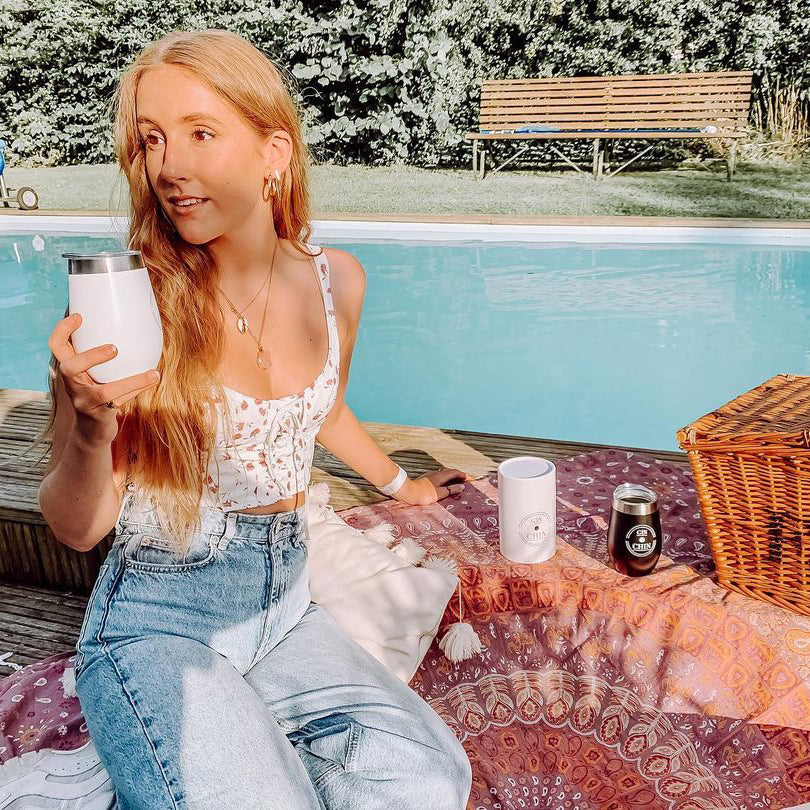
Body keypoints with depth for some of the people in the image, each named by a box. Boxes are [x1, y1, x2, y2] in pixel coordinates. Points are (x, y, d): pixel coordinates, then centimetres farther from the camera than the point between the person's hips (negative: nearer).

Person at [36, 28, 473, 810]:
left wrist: (398, 483, 34)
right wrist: (91, 430, -29)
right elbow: (77, 528, -9)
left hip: (282, 604, 5)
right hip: (159, 621, -4)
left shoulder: (334, 282, -1)